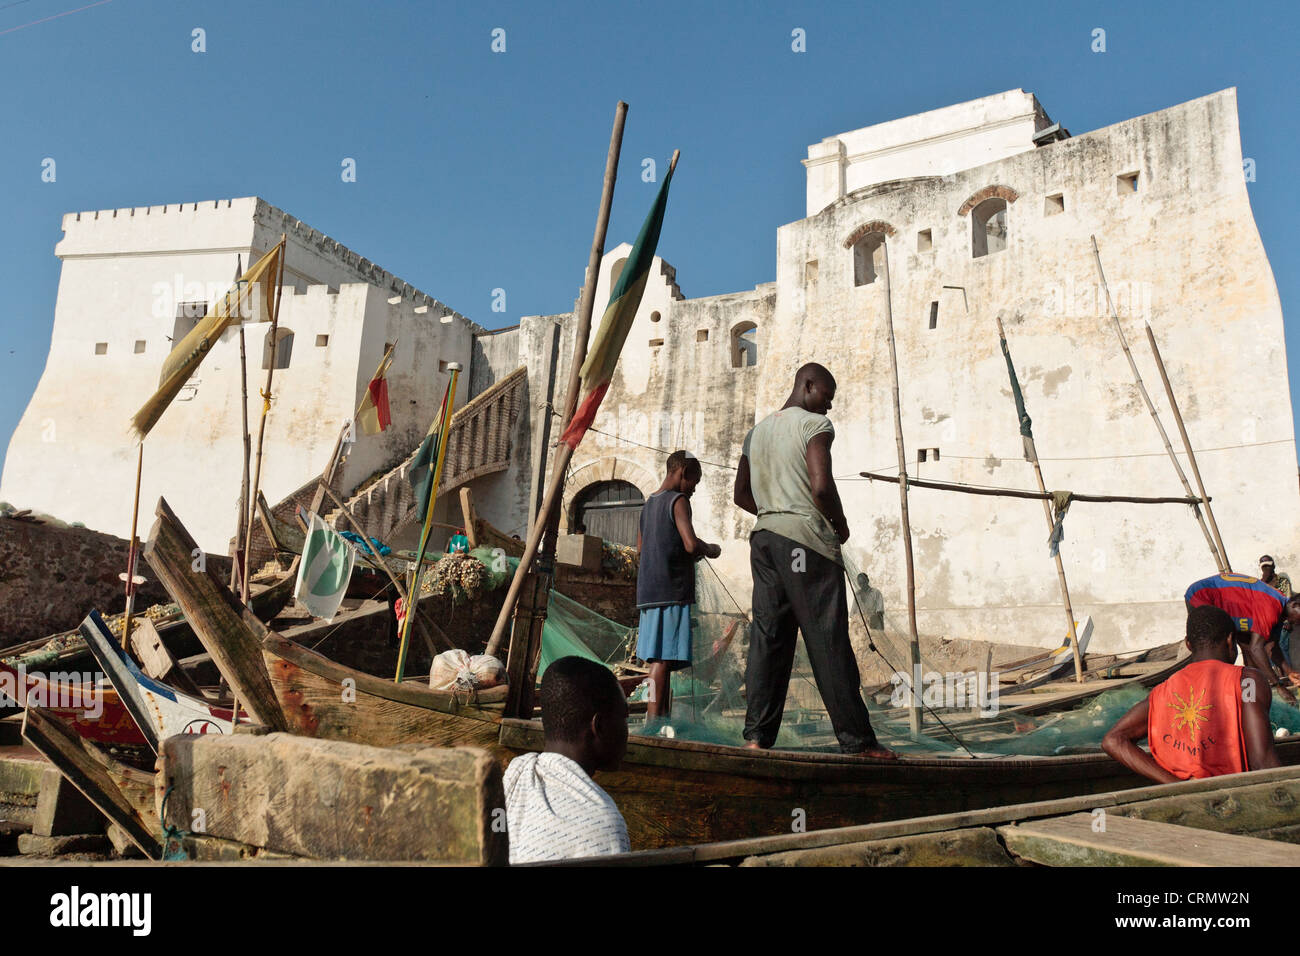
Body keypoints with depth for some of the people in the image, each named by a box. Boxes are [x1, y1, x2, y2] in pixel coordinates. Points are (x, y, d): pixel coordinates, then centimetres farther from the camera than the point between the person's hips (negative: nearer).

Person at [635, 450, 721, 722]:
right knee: (663, 659, -11)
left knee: (660, 659, 10)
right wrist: (710, 549, 2)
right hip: (672, 591, -8)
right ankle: (654, 721, -13)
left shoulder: (648, 505, 18)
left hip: (648, 592, 8)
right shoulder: (678, 501, -7)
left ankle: (663, 718, 13)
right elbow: (691, 544, -19)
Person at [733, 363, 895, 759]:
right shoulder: (815, 424, -3)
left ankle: (757, 733, 3)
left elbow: (742, 495, 20)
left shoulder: (757, 431, 19)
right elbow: (821, 486, -17)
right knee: (828, 640, -4)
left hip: (764, 534, 7)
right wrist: (841, 525, -1)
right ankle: (857, 739, 1)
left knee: (767, 635, 6)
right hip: (805, 535, -7)